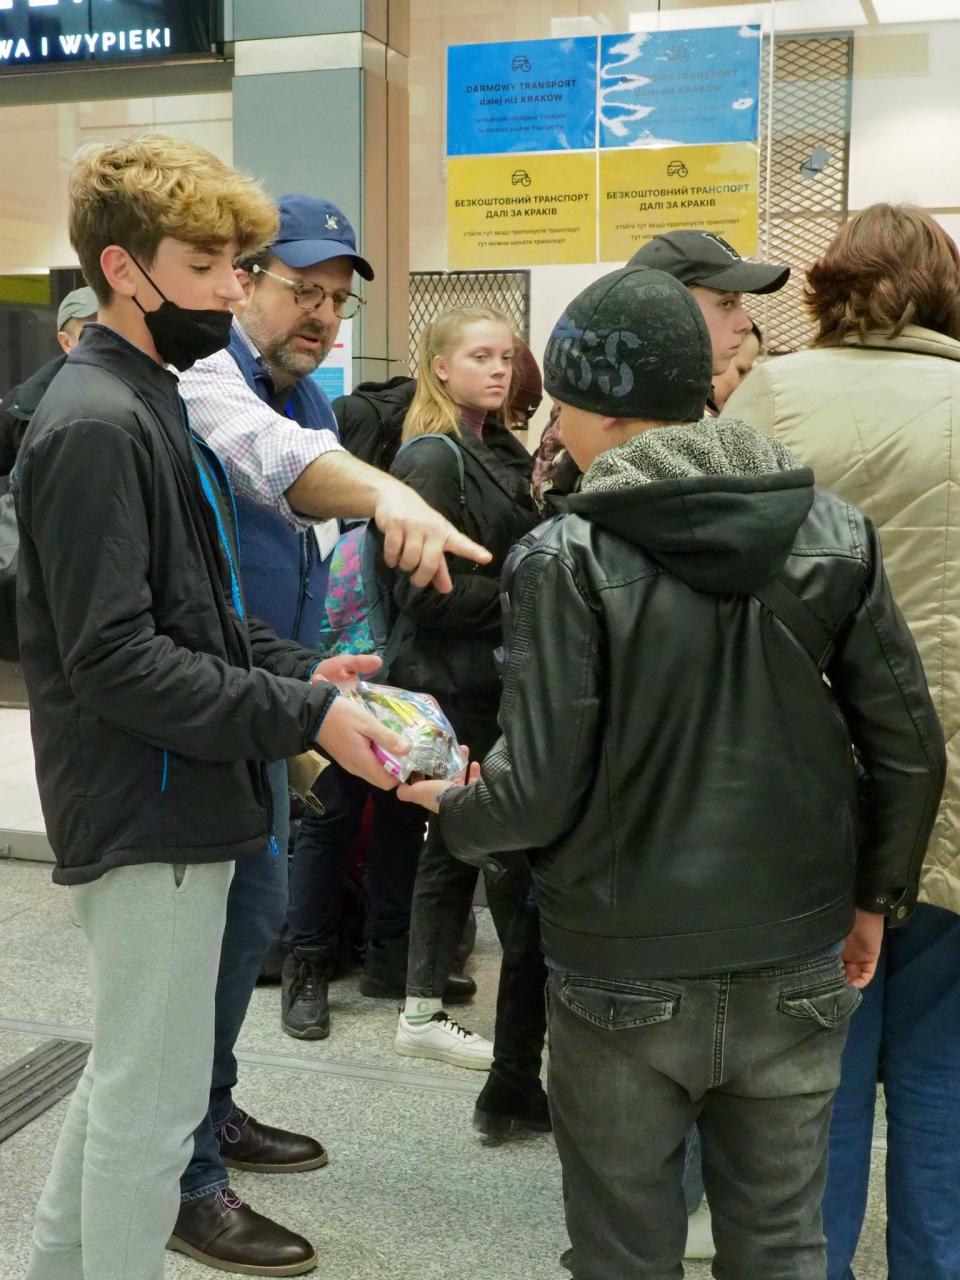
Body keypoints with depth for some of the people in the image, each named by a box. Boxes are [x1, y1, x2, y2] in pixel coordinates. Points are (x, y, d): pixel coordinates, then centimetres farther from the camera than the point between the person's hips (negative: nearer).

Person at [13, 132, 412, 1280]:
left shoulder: (149, 403, 13)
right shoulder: (95, 425, -18)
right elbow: (114, 661, -24)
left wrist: (304, 672, 2)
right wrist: (303, 719, -22)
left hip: (171, 802, 10)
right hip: (150, 813, -10)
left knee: (125, 1073, 23)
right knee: (152, 1100, 4)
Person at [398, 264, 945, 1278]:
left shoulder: (569, 558, -16)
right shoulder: (836, 534, -4)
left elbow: (540, 790, -17)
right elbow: (908, 747, -1)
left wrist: (453, 812, 5)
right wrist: (875, 897, 13)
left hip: (626, 975, -3)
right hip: (796, 967, 4)